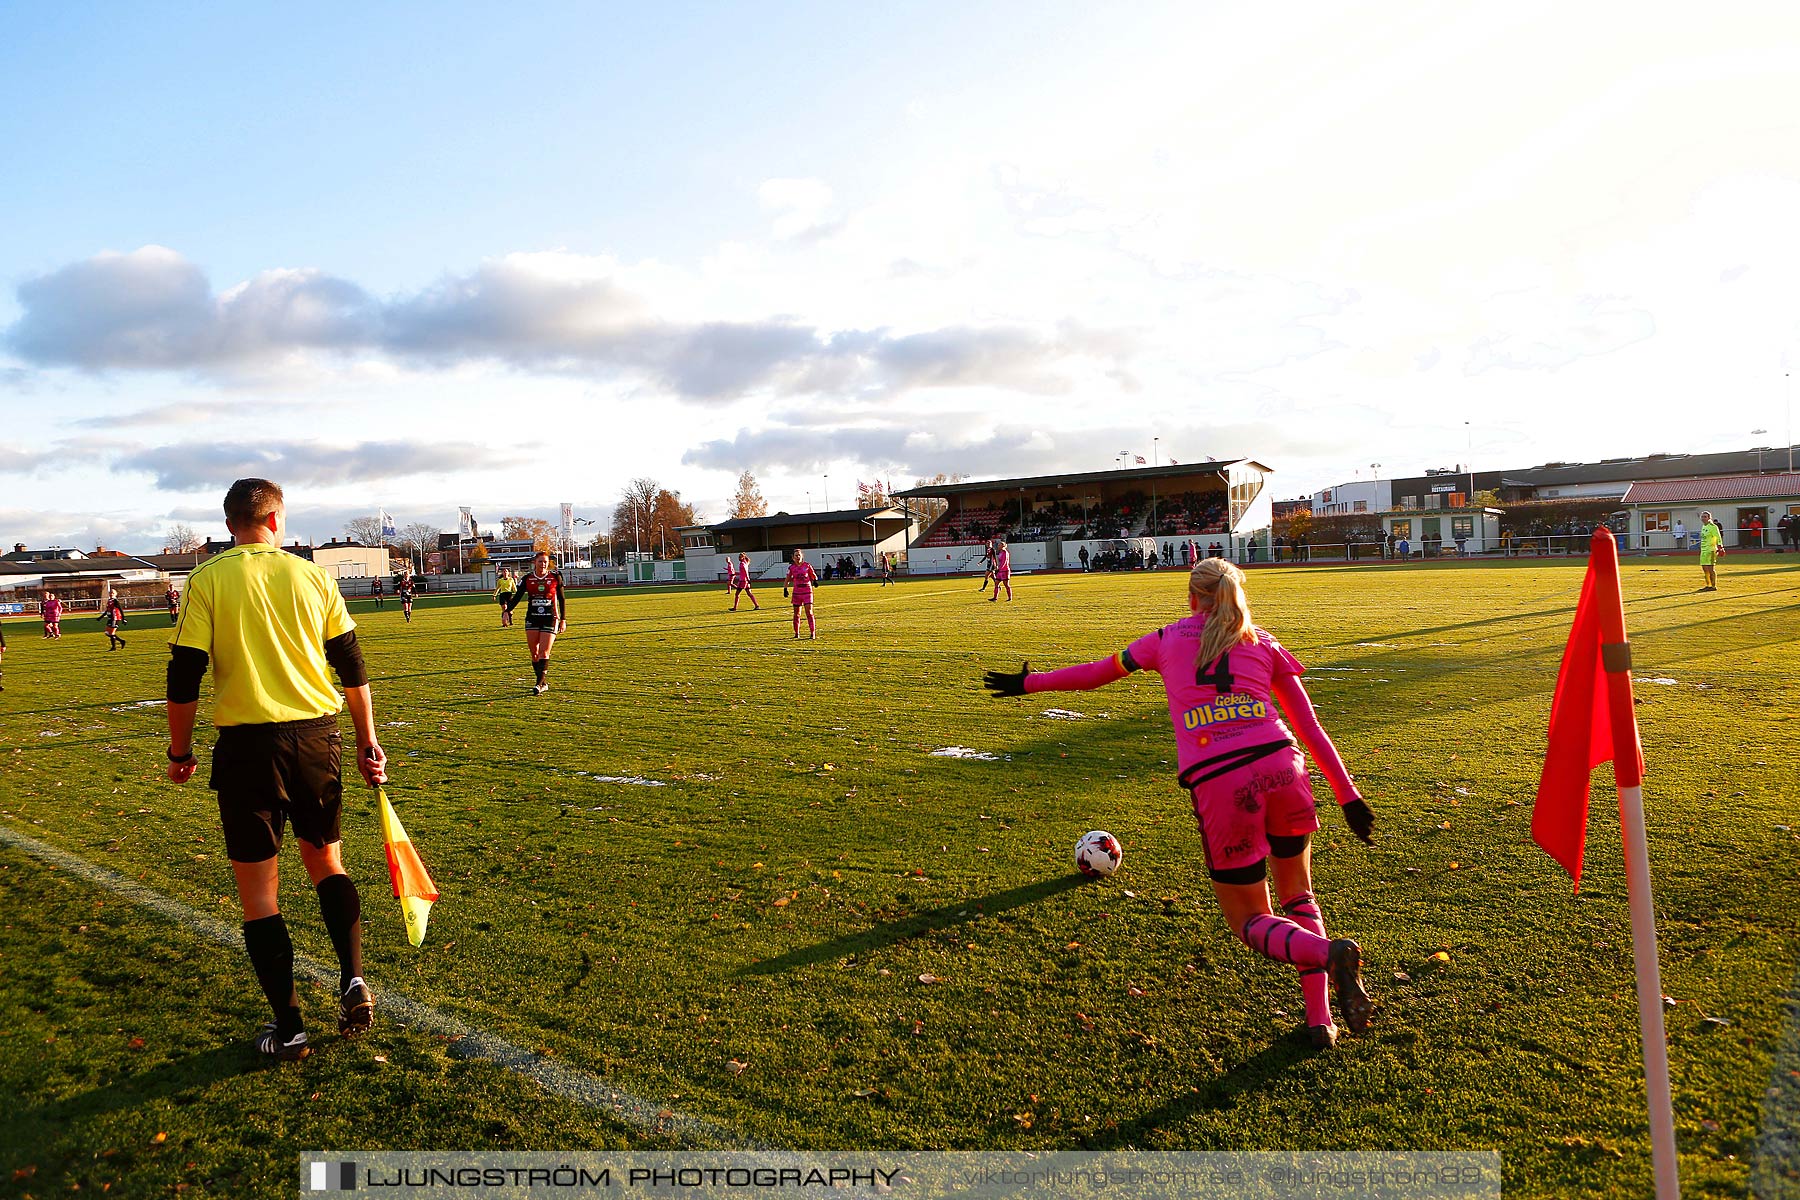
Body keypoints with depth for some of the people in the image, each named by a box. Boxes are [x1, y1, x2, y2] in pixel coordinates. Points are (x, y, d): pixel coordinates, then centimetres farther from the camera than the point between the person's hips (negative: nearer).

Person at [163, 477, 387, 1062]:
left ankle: (288, 1028, 11)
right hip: (317, 736, 3)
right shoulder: (312, 576, 3)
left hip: (247, 744, -2)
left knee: (258, 887, 7)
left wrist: (180, 750, 9)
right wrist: (368, 742, 12)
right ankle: (353, 979, 8)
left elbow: (184, 674, -4)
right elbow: (352, 667, 5)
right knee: (325, 860, 21)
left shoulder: (207, 581, -2)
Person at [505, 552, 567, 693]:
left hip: (550, 619, -2)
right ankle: (544, 683, 13)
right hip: (532, 619, 2)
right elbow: (517, 596, 2)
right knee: (534, 653, 2)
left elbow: (561, 599, 5)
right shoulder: (527, 579, 3)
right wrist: (507, 611, -13)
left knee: (544, 653, -10)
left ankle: (540, 684, -11)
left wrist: (563, 619, 4)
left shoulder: (555, 577, 0)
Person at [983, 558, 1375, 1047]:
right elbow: (1310, 727, 15)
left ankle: (1329, 952, -17)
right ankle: (1320, 1020, 18)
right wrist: (1348, 795, 19)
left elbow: (1097, 673, 26)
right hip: (1281, 767, 3)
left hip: (1217, 784, -2)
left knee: (1250, 922, 13)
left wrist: (1027, 683, 39)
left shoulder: (1167, 639, 16)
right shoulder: (1264, 643, 18)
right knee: (1297, 895, 26)